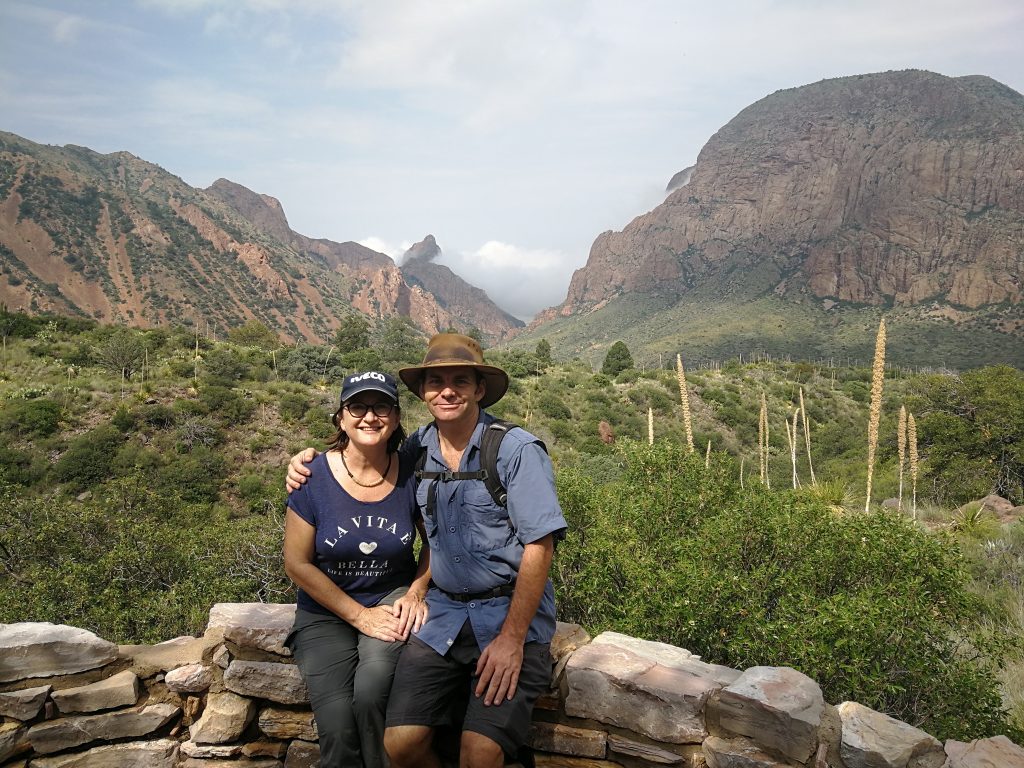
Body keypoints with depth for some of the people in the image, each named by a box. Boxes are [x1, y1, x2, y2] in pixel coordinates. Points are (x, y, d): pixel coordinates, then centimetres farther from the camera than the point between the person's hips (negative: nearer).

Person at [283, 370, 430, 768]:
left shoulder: (411, 474, -6)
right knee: (338, 729, -22)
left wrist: (416, 592, -5)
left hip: (393, 599, 0)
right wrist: (361, 616, -9)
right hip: (326, 613, 0)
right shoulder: (314, 476, -10)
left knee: (371, 693, -29)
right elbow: (298, 563, -6)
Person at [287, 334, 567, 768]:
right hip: (444, 612, 4)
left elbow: (539, 547, -12)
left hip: (511, 611, -4)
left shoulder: (517, 450, -10)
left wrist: (512, 638, -15)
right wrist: (311, 462, 7)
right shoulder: (417, 450, 5)